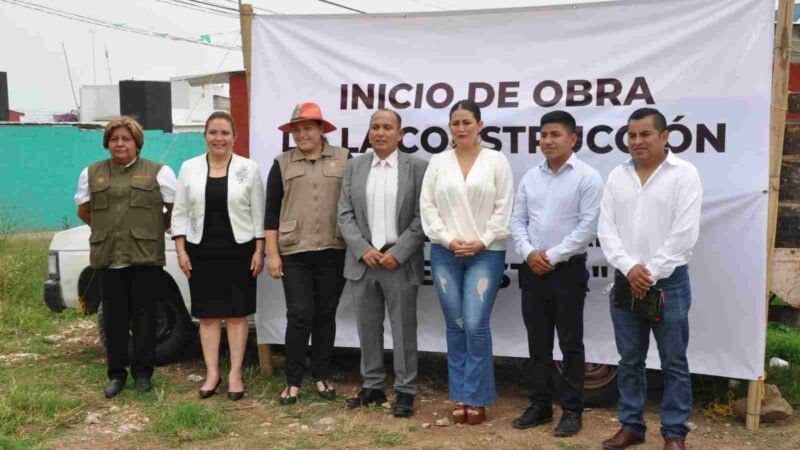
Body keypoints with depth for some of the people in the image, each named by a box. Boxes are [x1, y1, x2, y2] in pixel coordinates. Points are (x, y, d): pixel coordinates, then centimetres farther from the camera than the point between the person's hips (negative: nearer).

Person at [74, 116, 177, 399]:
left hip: (146, 257, -2)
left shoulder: (158, 172, 2)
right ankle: (116, 373, 18)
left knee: (144, 317, 4)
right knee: (114, 318, 7)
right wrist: (106, 229, 15)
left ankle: (143, 373, 15)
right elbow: (83, 211, 20)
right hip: (108, 258, 3)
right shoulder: (92, 173, 11)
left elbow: (176, 208, 7)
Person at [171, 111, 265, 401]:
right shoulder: (189, 168, 3)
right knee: (207, 313, 7)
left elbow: (258, 213, 1)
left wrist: (259, 250, -5)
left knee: (237, 313, 4)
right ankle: (212, 373, 17)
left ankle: (235, 374, 12)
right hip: (201, 251, 2)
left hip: (239, 250, -1)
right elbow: (180, 212, 5)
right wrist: (181, 251, -1)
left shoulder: (249, 169, -1)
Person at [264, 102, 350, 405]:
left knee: (325, 314, 9)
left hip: (334, 251, 1)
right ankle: (293, 380, 7)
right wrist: (272, 253, -1)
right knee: (299, 315, -4)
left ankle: (322, 376, 21)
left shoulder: (344, 159, 5)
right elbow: (272, 212, 5)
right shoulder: (282, 164, 6)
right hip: (294, 253, 0)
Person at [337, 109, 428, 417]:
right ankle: (372, 386, 22)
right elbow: (345, 214, 5)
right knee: (367, 327, 10)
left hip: (400, 262, -3)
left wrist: (397, 253, -12)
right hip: (363, 260, 3)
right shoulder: (354, 167, 9)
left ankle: (405, 391, 12)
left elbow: (422, 217, -5)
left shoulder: (417, 167, -1)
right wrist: (363, 250, -7)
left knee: (403, 328, 3)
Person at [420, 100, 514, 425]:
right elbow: (427, 206, 4)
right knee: (455, 326, 7)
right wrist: (448, 240, -7)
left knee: (476, 325, -8)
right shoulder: (438, 162, 8)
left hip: (486, 254, -3)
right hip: (445, 254, 3)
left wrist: (482, 242, -10)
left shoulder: (497, 161, 2)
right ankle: (460, 396, 17)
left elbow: (504, 208, -3)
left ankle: (476, 398, 6)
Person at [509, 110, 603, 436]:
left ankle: (572, 410, 14)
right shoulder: (530, 177, 10)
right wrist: (529, 252, -8)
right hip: (532, 271, 5)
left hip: (568, 270, -5)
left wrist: (552, 256, -14)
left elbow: (588, 226, -13)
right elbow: (517, 221, 9)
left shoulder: (587, 177, -7)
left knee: (570, 344, 4)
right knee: (538, 343, 12)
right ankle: (540, 405, 22)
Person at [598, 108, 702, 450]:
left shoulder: (684, 174, -5)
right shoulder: (617, 176, 7)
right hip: (625, 281, 4)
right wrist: (629, 268, -12)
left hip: (669, 282, -4)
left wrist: (651, 274, -13)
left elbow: (684, 234, -12)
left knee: (674, 363, 4)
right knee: (629, 361, 11)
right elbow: (606, 229, 2)